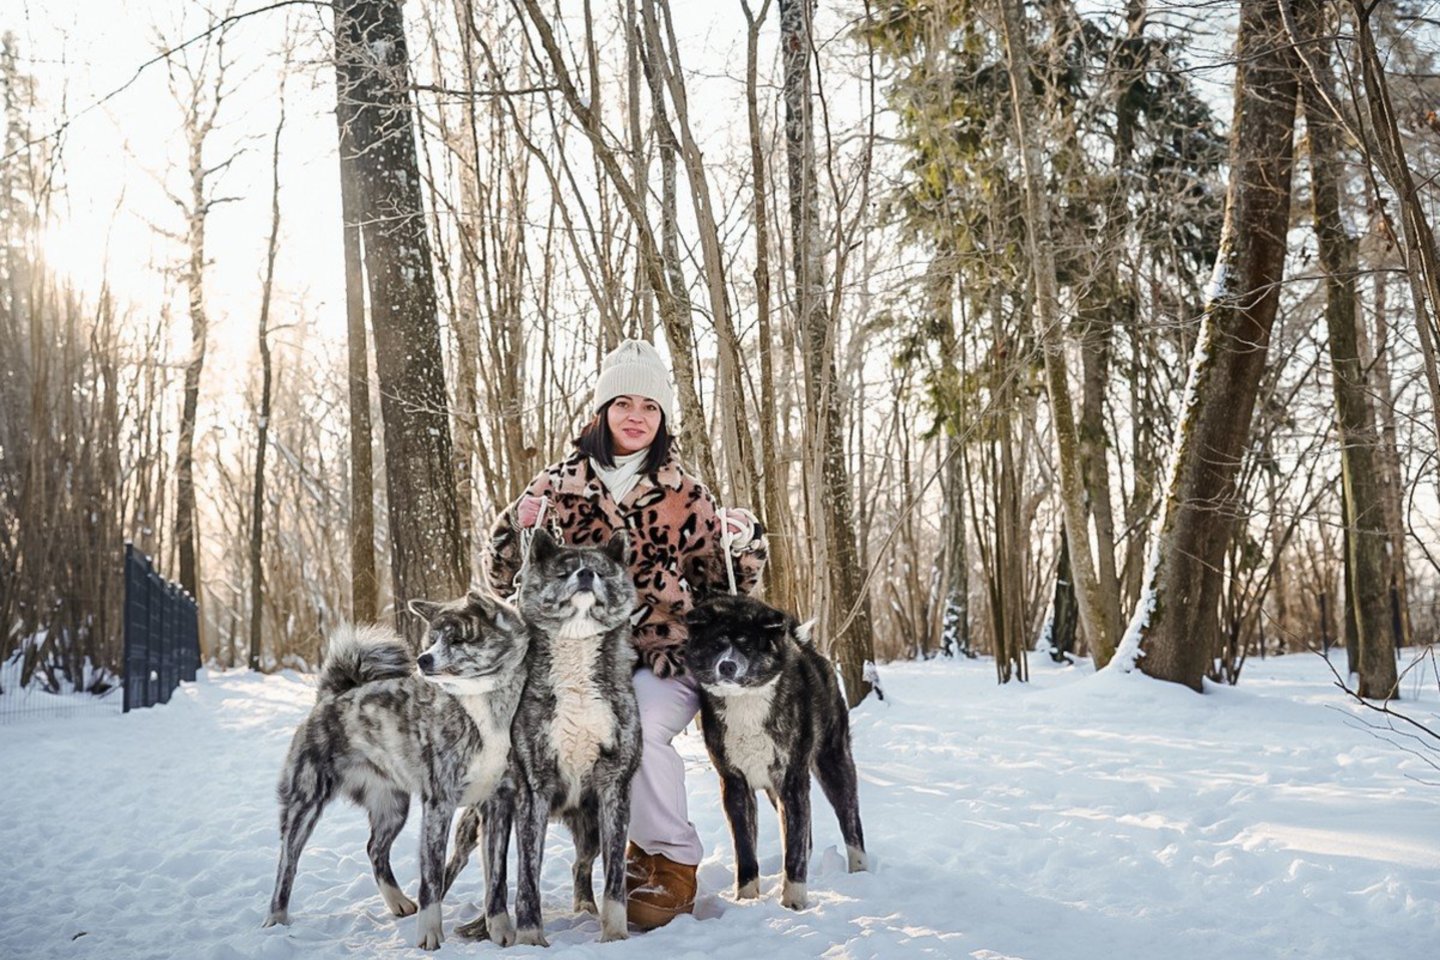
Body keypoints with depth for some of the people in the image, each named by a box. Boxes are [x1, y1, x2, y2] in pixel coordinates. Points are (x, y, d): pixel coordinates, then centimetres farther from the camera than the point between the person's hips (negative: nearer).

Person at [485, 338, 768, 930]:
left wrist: (745, 548, -7)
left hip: (667, 657, -1)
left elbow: (718, 582, 13)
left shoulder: (684, 495, 6)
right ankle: (645, 844, 2)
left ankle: (673, 863, -9)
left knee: (639, 732, -30)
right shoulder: (559, 486, 6)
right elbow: (507, 555, 15)